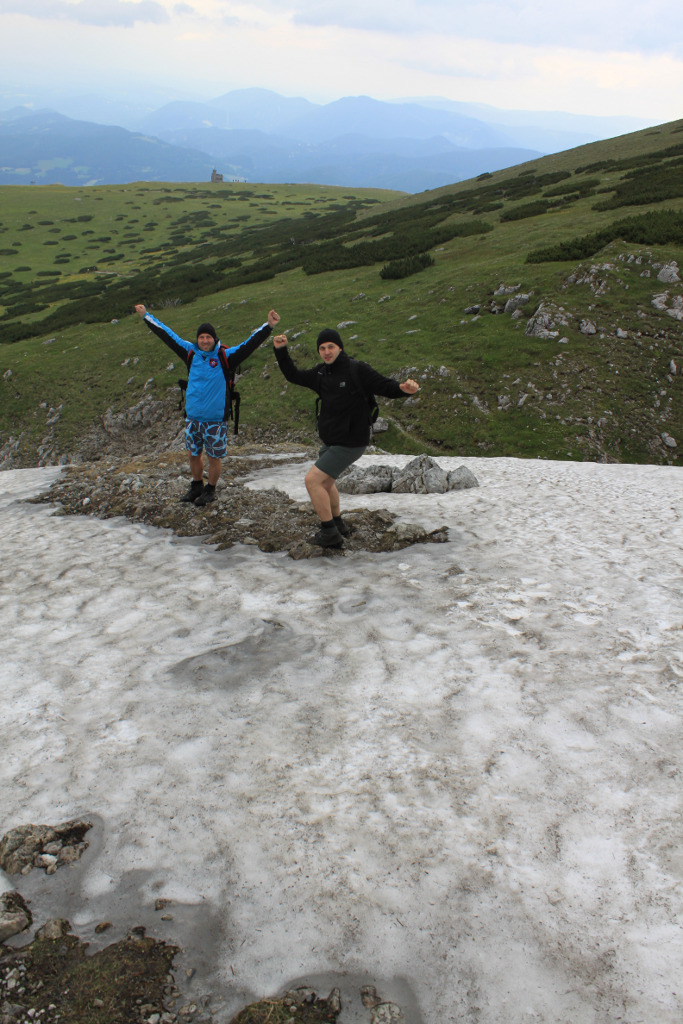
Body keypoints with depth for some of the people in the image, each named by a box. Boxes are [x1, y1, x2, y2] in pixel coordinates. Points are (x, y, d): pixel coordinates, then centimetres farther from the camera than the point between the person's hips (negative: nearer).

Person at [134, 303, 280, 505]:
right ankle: (197, 486, 37)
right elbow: (167, 335, 10)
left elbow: (249, 344, -15)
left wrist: (269, 325, -26)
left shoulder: (225, 357, -9)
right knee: (193, 455, 16)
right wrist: (146, 316, 16)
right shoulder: (191, 353, 2)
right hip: (192, 418, 4)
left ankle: (210, 490, 27)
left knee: (214, 458, 7)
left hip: (216, 420, -4)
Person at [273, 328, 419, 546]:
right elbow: (293, 376, 17)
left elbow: (385, 386, -19)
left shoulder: (357, 370, -17)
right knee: (326, 481, 25)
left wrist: (404, 388, -40)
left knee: (312, 479, -15)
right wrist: (280, 351, 7)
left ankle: (330, 533, -4)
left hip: (350, 443, -9)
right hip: (330, 441, 9)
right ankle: (338, 524, 44)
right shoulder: (321, 373, 5)